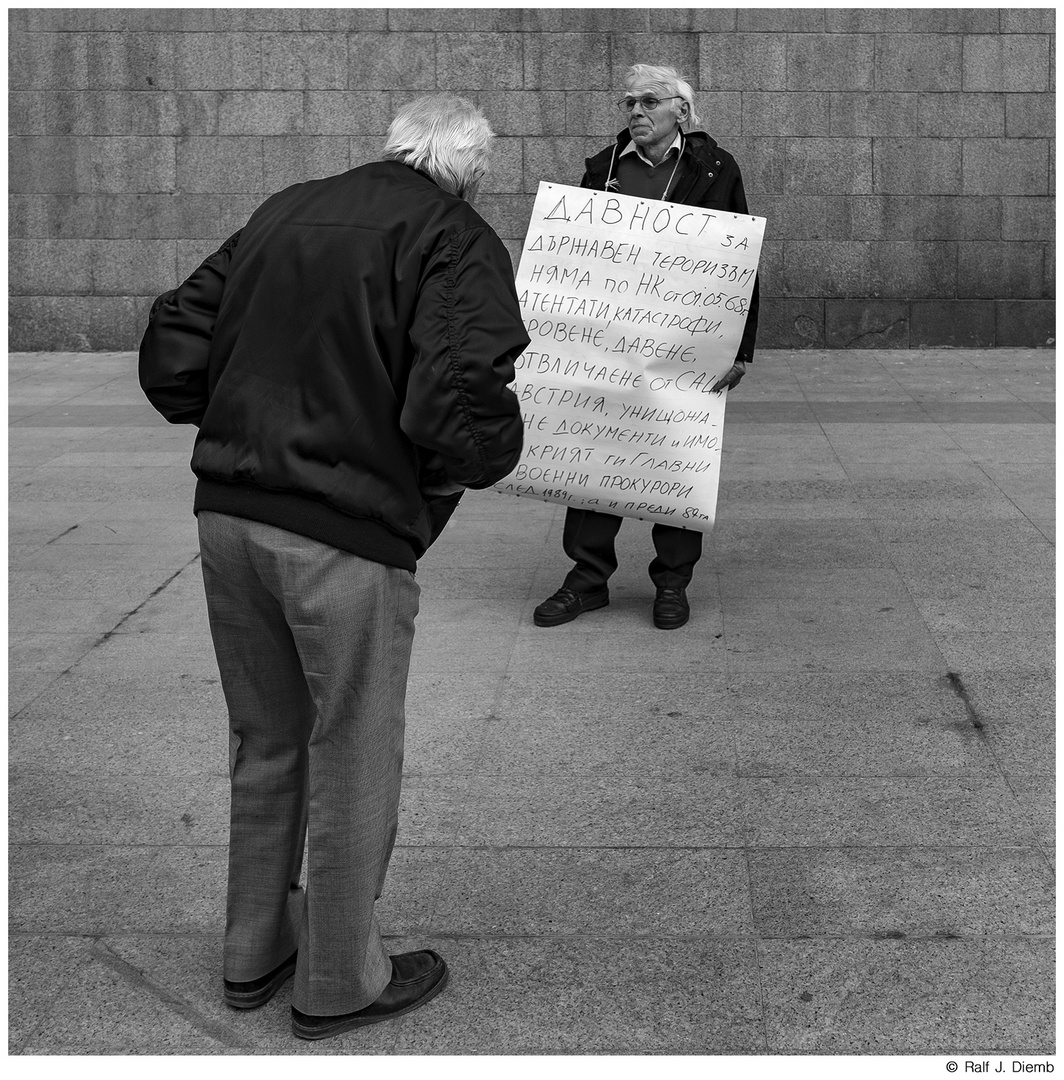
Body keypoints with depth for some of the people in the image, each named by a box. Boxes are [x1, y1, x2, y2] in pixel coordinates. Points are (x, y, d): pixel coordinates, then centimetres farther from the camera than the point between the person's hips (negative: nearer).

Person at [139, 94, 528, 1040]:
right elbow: (459, 410, -21)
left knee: (265, 744, 22)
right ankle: (338, 983, 27)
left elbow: (169, 355, 9)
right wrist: (487, 457, -1)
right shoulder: (456, 239, -8)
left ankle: (254, 950, 38)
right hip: (348, 536, -6)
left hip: (229, 513, 7)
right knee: (353, 762, 11)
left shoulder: (285, 211, 12)